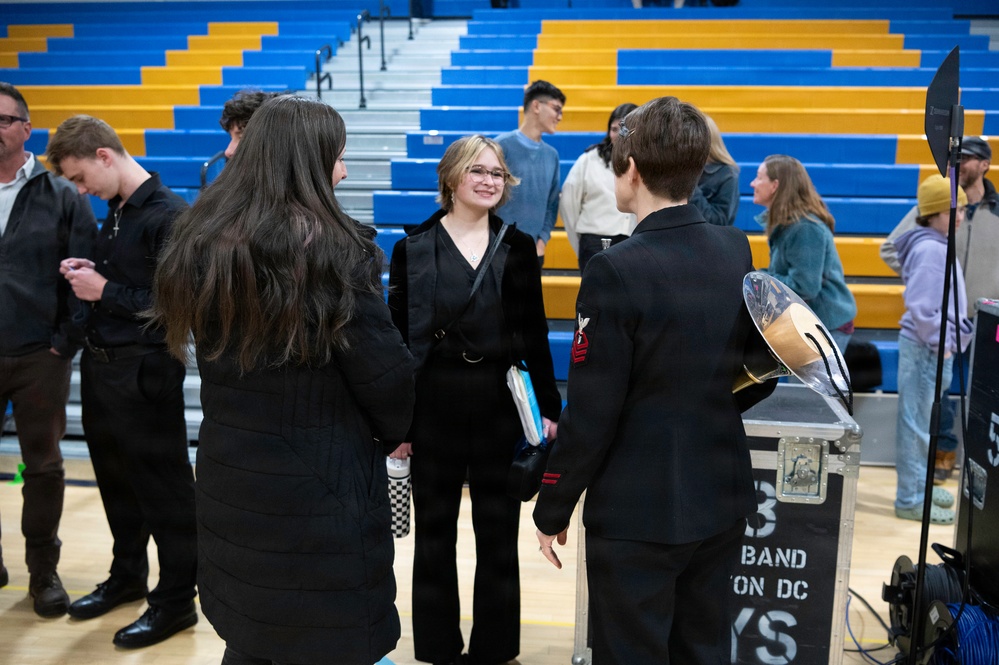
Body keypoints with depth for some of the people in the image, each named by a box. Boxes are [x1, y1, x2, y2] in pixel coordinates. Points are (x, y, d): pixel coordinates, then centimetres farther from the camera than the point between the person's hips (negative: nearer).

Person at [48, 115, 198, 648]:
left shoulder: (170, 215, -16)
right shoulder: (115, 211, 11)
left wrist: (106, 292, -16)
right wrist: (86, 273, 0)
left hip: (144, 373, -9)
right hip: (100, 364, 9)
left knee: (164, 490, 3)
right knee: (116, 480, 20)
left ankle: (175, 600, 17)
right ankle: (127, 575, 38)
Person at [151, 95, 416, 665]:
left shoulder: (199, 245, 1)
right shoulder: (333, 252, -17)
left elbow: (214, 357, 10)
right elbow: (386, 373, -13)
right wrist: (393, 432, 7)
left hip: (229, 477, 6)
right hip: (320, 488, -6)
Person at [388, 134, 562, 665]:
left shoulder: (518, 247, 2)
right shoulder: (413, 249, -1)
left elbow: (535, 334, 5)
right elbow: (397, 338, 0)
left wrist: (548, 407, 2)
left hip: (502, 407, 1)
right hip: (433, 408, 0)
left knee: (498, 535, 11)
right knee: (434, 536, 12)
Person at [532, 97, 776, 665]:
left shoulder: (617, 271, -20)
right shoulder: (738, 251, -1)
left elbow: (591, 415, -17)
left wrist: (552, 511, -5)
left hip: (638, 514, -6)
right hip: (723, 502, 6)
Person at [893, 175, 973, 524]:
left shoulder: (938, 245, 13)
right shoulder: (930, 249, -18)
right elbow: (920, 304, -25)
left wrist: (947, 340, 14)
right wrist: (939, 343, -19)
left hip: (935, 346, 10)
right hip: (927, 348, -10)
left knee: (922, 422, 18)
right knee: (916, 424, -3)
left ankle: (918, 485, 30)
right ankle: (910, 500, 4)